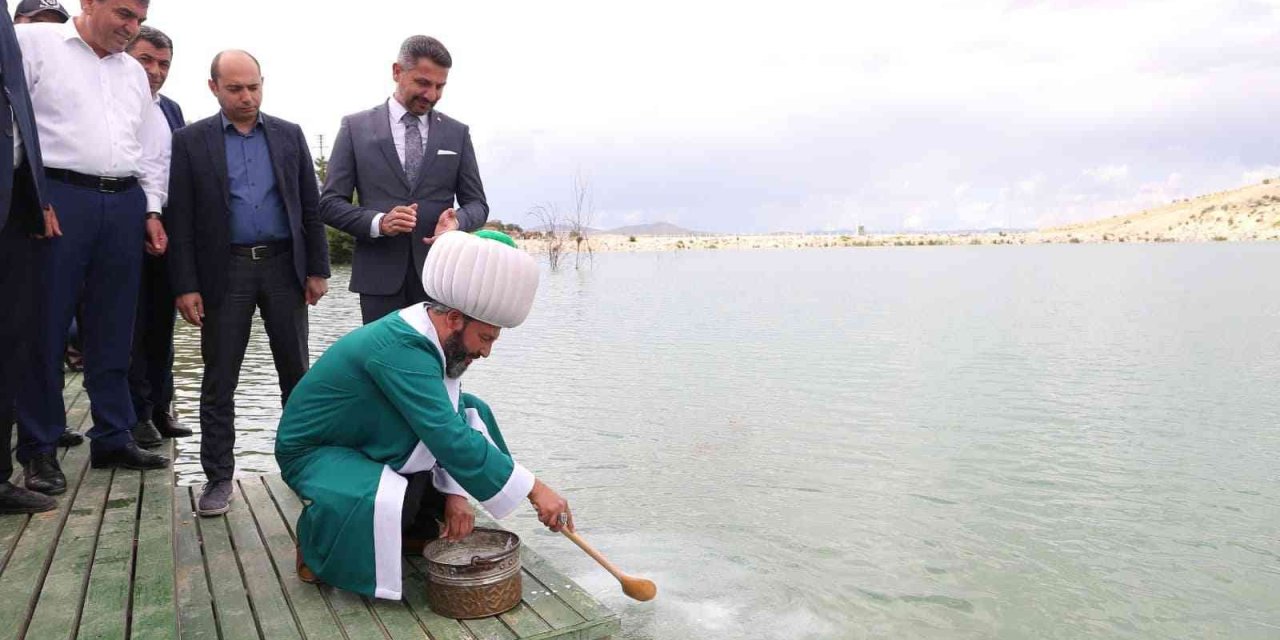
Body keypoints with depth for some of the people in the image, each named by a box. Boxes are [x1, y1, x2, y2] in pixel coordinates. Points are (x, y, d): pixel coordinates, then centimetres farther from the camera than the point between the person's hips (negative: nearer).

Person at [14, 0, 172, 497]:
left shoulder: (132, 71, 20)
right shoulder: (35, 42, 4)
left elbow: (154, 147, 21)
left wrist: (152, 209, 13)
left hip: (124, 204, 5)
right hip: (57, 198, -5)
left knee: (113, 331, 8)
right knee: (45, 327, 0)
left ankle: (113, 439, 16)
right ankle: (39, 449, 9)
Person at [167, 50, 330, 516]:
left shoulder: (289, 136, 8)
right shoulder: (190, 141, 3)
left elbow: (311, 206, 8)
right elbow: (180, 219, -1)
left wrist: (318, 268, 1)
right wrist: (185, 286, -7)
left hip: (284, 266, 2)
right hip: (226, 270, -1)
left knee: (296, 371, 8)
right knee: (219, 380, 4)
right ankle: (218, 476, 14)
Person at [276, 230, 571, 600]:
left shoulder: (433, 340, -7)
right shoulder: (399, 349, -34)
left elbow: (450, 423, 1)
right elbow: (451, 440, -38)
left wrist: (454, 492, -12)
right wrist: (535, 490, -34)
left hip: (369, 441, 9)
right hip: (314, 451, -9)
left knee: (472, 413, 0)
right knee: (382, 504, -37)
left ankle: (416, 527, 8)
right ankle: (315, 545, -3)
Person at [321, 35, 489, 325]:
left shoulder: (457, 133, 10)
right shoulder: (356, 127, 6)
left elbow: (477, 203, 10)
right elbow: (330, 203, 3)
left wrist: (457, 222, -14)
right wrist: (378, 222, -16)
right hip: (380, 276, -1)